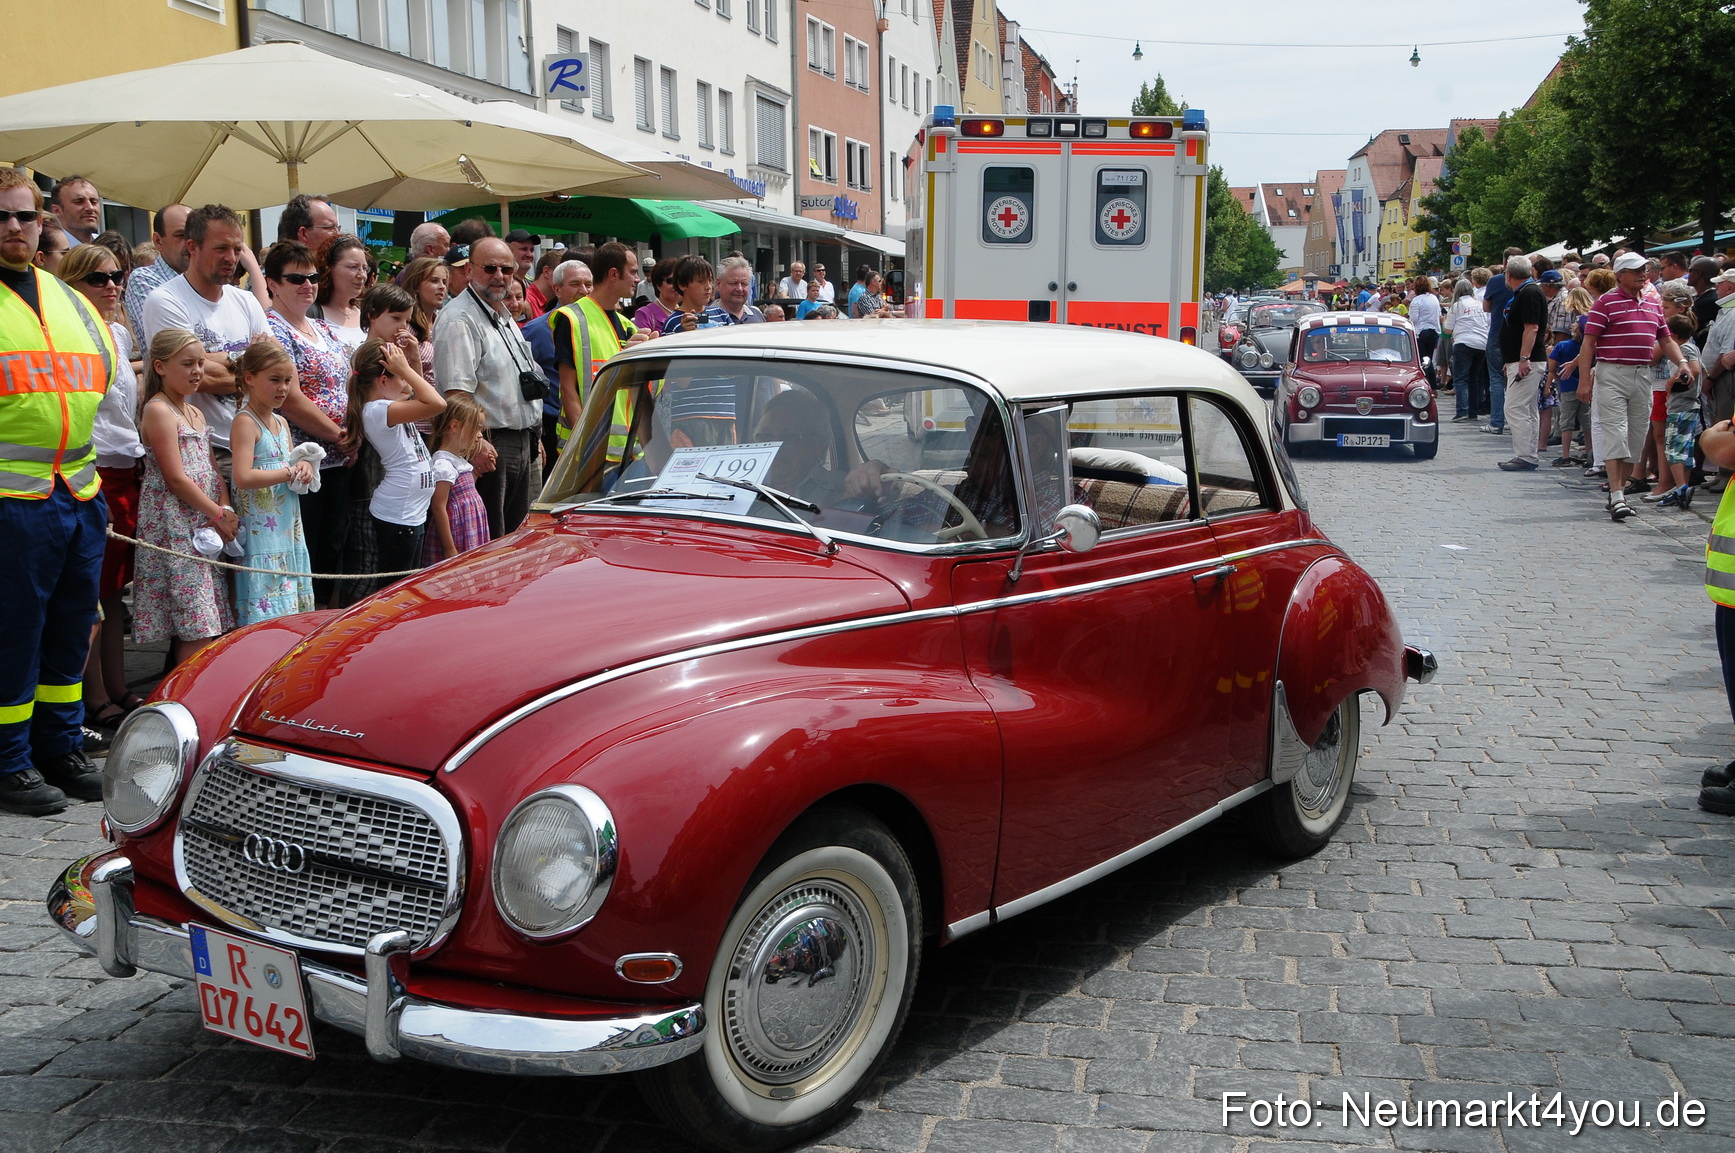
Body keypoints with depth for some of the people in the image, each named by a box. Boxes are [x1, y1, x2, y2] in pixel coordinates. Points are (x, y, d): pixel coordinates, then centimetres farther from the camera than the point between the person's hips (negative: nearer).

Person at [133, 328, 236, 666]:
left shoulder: (196, 413, 18)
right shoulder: (158, 410, -9)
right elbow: (176, 478, -15)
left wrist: (227, 510, 0)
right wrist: (217, 514, -11)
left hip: (204, 522, 9)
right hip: (174, 524, -9)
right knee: (198, 628, -12)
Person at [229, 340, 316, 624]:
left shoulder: (282, 423, 14)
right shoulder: (245, 422, -11)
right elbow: (244, 478, -23)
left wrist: (304, 467, 2)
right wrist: (290, 473, -16)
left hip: (289, 530, 8)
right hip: (260, 534, -8)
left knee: (293, 608, 9)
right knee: (266, 616, -9)